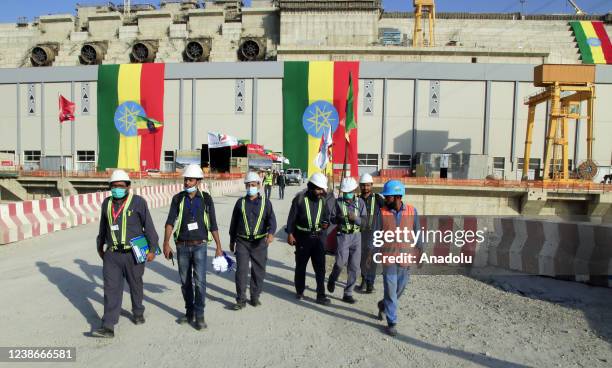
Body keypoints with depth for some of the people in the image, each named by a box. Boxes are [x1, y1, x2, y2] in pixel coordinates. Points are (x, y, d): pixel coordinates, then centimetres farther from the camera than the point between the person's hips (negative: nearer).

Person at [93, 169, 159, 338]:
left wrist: (152, 249, -9)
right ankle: (108, 326, 1)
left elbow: (149, 226, -8)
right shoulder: (107, 203, 6)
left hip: (133, 254, -3)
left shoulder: (138, 202, -9)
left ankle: (138, 313, 36)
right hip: (112, 255, 3)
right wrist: (100, 247, 26)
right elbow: (103, 227, 19)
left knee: (135, 285, 14)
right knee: (111, 288, -2)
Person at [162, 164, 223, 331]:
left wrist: (218, 247, 1)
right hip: (182, 246, 2)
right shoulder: (178, 198, 0)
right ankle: (189, 312, 27)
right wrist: (166, 243, -19)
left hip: (200, 245, -2)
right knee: (185, 281, 12)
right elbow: (170, 222, -7)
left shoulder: (206, 199, -2)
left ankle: (199, 316, 4)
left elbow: (213, 225, 1)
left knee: (199, 281, -8)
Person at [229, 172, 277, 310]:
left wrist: (271, 233, -27)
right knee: (241, 270, -5)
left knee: (258, 271, 8)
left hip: (260, 242, 0)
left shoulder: (265, 202, 2)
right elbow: (234, 222, 13)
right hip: (242, 242, 0)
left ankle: (255, 297, 25)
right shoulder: (240, 202, 6)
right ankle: (241, 300, 6)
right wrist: (232, 241, 15)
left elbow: (272, 220, -7)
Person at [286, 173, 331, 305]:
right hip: (302, 237, -3)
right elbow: (291, 217, -7)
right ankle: (299, 291, 29)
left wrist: (326, 223, -8)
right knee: (301, 265, 11)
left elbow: (325, 217, 14)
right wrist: (290, 234, -11)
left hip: (317, 237, 3)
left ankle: (321, 295, 6)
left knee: (320, 267, -1)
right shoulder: (300, 198, -9)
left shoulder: (323, 200, 4)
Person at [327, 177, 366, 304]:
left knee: (354, 267, 3)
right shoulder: (338, 202, -1)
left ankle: (348, 294, 16)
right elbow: (331, 218, 3)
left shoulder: (360, 202, 1)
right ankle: (332, 279, 20)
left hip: (356, 236, 2)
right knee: (341, 262, -13)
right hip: (343, 235, -2)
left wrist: (355, 218, -22)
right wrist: (338, 218, -18)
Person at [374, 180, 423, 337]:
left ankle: (383, 305, 42)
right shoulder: (382, 212, -6)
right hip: (388, 257, -2)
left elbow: (417, 233, 4)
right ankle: (391, 323, 17)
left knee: (400, 289, 15)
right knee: (390, 290, 2)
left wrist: (420, 253, 6)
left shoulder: (412, 211, -4)